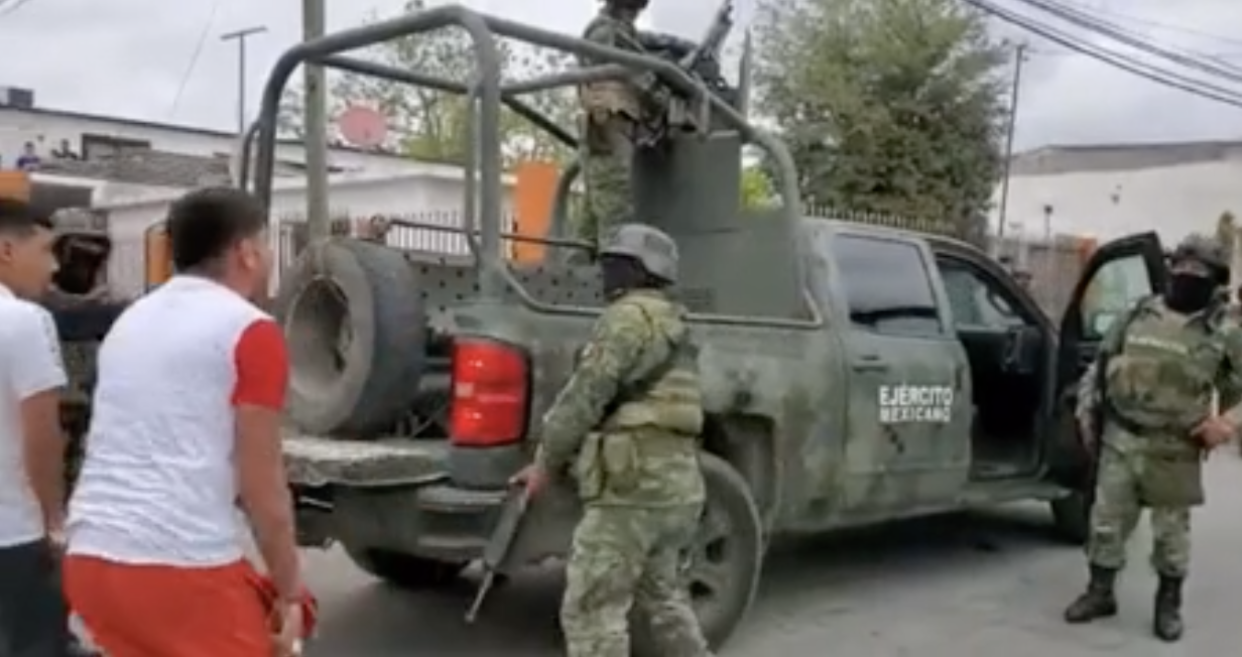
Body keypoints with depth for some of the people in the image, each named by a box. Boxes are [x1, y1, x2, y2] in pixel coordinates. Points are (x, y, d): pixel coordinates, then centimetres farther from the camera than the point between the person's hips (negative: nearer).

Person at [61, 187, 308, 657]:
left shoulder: (130, 321, 17)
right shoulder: (250, 330, -6)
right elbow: (262, 486, -8)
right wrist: (290, 592, 1)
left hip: (92, 557, 8)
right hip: (183, 565, -7)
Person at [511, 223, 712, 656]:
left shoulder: (631, 316, -10)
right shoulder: (671, 325, 21)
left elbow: (586, 395, -14)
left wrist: (545, 463, -3)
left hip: (634, 488, -10)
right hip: (670, 484, 10)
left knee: (590, 609, -5)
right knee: (661, 596, 23)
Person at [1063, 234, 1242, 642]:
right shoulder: (1136, 318, 6)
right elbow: (1098, 367, 14)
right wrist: (1087, 412, 7)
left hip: (1173, 451, -2)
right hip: (1119, 441, 2)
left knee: (1170, 531, 8)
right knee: (1106, 521, 7)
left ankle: (1169, 604, 25)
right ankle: (1100, 594, 22)